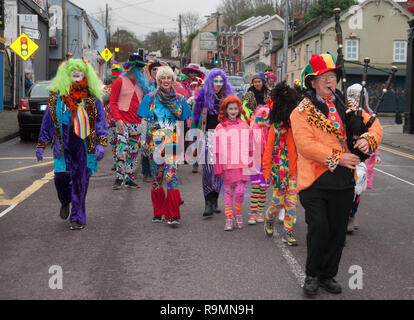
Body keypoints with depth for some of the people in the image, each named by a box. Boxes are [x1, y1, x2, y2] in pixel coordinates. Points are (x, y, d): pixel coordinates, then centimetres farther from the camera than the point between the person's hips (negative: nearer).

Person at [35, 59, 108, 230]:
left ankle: (77, 218, 11)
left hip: (84, 146, -1)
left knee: (80, 181, -1)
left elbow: (100, 120, 3)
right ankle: (65, 202, 27)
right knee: (61, 176, -8)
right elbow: (47, 121, 12)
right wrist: (41, 145, 12)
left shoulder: (92, 97, 3)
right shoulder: (56, 96, 6)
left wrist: (101, 144, -9)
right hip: (63, 145, 1)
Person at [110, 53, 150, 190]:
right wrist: (118, 119, -14)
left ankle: (129, 179, 13)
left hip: (137, 123, 5)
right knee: (122, 150, -12)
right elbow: (113, 102, -3)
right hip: (123, 122, -5)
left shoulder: (141, 83, 15)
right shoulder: (120, 81, 0)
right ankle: (119, 178, -4)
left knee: (134, 152, 6)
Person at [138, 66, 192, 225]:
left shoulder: (180, 99, 10)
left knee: (171, 175, -13)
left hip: (173, 143, -1)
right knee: (156, 178, 5)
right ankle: (158, 213, 19)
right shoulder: (150, 98, 7)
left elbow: (185, 122, 15)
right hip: (155, 142, 1)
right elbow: (144, 121, 8)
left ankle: (173, 215, -11)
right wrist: (146, 140, -1)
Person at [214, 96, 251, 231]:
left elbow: (250, 147, 10)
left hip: (242, 165, 0)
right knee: (228, 192, 5)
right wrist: (217, 168, 2)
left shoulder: (244, 126, 5)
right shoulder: (220, 128, 1)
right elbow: (217, 150, 3)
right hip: (227, 165, 0)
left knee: (240, 192, -5)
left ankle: (238, 214, 18)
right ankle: (228, 219, 12)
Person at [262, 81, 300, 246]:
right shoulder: (276, 127, -3)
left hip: (295, 170, 2)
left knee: (292, 202, 1)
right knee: (278, 201, 0)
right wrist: (267, 170, -3)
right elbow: (269, 149, -1)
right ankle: (269, 218, 32)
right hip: (279, 168, -2)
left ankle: (287, 232, 12)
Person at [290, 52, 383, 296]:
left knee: (338, 230, 11)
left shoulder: (348, 107, 12)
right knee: (319, 228, -8)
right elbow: (306, 145, -15)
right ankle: (312, 275, 14)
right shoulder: (303, 112, -3)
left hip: (344, 181, 5)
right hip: (315, 181, -5)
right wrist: (336, 157, -20)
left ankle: (328, 275, 29)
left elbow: (374, 125, 12)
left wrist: (368, 139, -12)